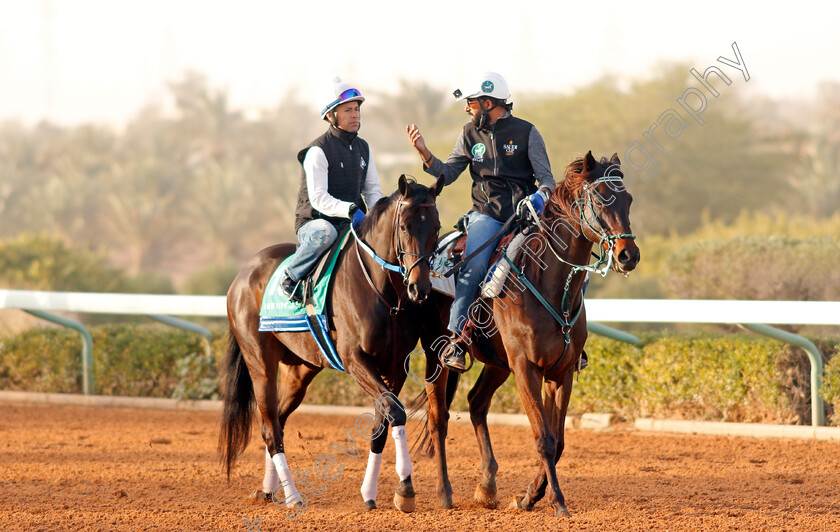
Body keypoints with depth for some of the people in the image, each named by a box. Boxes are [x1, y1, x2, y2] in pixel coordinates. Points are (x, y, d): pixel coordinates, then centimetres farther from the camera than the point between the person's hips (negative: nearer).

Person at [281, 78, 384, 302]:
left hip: (352, 221, 6)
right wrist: (350, 210, -34)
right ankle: (291, 278, -21)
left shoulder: (363, 148, 12)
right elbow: (318, 198, -19)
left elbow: (373, 189, 14)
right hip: (314, 221, -6)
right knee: (325, 233, -41)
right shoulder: (318, 151, -12)